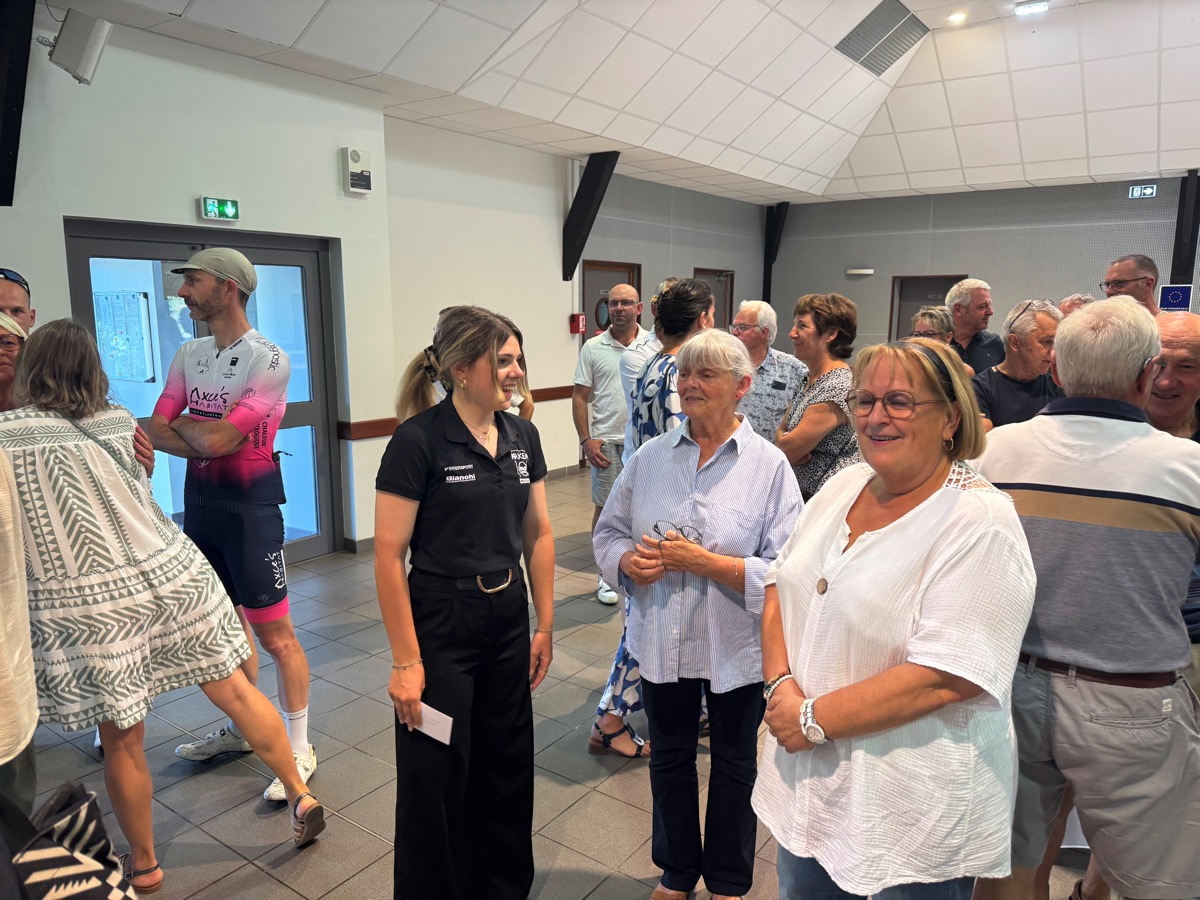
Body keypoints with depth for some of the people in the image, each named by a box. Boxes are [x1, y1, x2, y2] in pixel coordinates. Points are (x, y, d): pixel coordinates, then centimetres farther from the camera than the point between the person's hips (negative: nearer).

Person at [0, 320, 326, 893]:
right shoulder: (119, 421, 5)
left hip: (88, 606, -3)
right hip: (172, 576, 3)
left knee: (122, 741, 12)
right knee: (234, 690, 14)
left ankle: (143, 866, 32)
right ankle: (300, 796, 26)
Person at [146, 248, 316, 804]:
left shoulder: (268, 361, -15)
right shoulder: (189, 355, 9)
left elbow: (218, 438, -21)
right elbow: (156, 431, 2)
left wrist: (184, 424, -2)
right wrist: (206, 442, -17)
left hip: (249, 507, -7)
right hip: (200, 502, 8)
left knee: (274, 633, -1)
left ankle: (299, 749, 14)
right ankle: (242, 728, 37)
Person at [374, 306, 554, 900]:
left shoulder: (523, 437, 1)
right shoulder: (417, 441, -17)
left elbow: (538, 534, 8)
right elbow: (389, 556, -15)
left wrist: (544, 626, 7)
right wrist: (406, 661, -14)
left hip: (508, 617, 6)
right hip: (441, 622, -5)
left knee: (507, 764, 19)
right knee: (438, 777, 10)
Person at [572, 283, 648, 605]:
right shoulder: (593, 348, 2)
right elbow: (580, 397, 2)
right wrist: (586, 440, -6)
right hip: (606, 442, 0)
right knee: (605, 506, 6)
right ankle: (606, 575, 18)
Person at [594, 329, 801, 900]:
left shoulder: (769, 466, -12)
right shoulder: (651, 456, -2)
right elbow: (609, 532, 6)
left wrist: (702, 561, -24)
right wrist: (629, 562, -16)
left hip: (736, 647, -3)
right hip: (662, 641, 3)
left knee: (734, 766, 18)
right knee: (669, 758, 21)